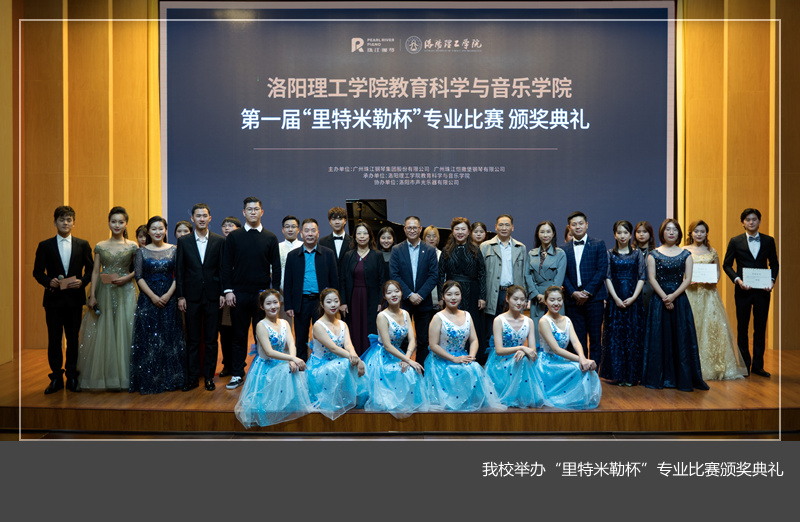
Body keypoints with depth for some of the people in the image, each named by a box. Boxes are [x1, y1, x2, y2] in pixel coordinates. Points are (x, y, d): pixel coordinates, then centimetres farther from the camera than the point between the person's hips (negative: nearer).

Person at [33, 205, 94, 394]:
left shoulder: (83, 244, 6)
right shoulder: (45, 246, 5)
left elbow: (90, 269, 6)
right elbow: (37, 271, 4)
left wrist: (82, 281, -12)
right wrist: (49, 281, -15)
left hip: (75, 299, 0)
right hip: (53, 299, 0)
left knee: (73, 339, 6)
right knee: (54, 340, 5)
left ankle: (72, 377, 17)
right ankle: (56, 378, 16)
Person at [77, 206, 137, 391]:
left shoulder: (132, 246, 3)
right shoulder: (100, 246, 6)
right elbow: (95, 272, 5)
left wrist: (126, 278, -10)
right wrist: (92, 295, -3)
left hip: (125, 293, -1)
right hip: (104, 293, 1)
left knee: (124, 331, -1)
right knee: (102, 332, 3)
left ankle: (123, 374, 8)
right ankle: (102, 374, 14)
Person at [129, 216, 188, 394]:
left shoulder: (173, 250, 4)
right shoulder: (142, 251, 4)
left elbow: (178, 276, 0)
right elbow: (139, 277, -1)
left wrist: (168, 295, -12)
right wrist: (153, 296, -11)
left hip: (169, 298, 0)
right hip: (148, 299, 0)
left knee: (170, 338, 3)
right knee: (148, 338, 1)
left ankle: (171, 379, 13)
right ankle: (149, 381, 9)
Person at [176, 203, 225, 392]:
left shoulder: (219, 241, 3)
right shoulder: (184, 241, 4)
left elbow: (223, 269, 3)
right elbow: (179, 270, 4)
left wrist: (223, 293, -3)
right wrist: (180, 296, -1)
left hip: (212, 296, 0)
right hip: (191, 296, 1)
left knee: (211, 339, 6)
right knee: (192, 339, 7)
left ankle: (209, 376, 16)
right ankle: (192, 377, 16)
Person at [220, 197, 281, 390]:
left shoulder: (270, 238, 6)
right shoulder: (233, 237, 5)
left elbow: (276, 267, 6)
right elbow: (226, 266, 4)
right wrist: (228, 290, -4)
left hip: (262, 293, 0)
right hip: (239, 294, 0)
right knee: (239, 336, 7)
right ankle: (237, 374, 17)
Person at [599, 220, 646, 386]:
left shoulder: (637, 254, 6)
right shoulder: (610, 254, 5)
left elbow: (642, 277, 2)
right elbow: (607, 278, 0)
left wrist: (633, 298, -10)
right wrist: (616, 299, -10)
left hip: (633, 300, 0)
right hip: (615, 300, 0)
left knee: (633, 337, 1)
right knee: (615, 336, -1)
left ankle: (631, 375, 9)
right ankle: (617, 374, 8)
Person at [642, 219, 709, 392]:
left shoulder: (686, 254, 7)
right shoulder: (654, 254, 4)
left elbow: (688, 279, -1)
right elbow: (652, 278, -3)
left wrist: (673, 296, -14)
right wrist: (664, 297, -13)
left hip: (680, 299, 1)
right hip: (659, 299, -1)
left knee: (682, 338, 1)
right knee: (659, 337, 0)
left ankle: (683, 378, 9)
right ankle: (659, 378, 9)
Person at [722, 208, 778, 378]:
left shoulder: (769, 241, 7)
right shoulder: (735, 241, 2)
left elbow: (774, 263, 11)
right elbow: (727, 264, 3)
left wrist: (772, 280, -5)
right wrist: (737, 279, -12)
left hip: (762, 290, 1)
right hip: (743, 290, -1)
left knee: (760, 327, 5)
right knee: (742, 328, 5)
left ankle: (757, 365, 14)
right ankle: (744, 365, 15)